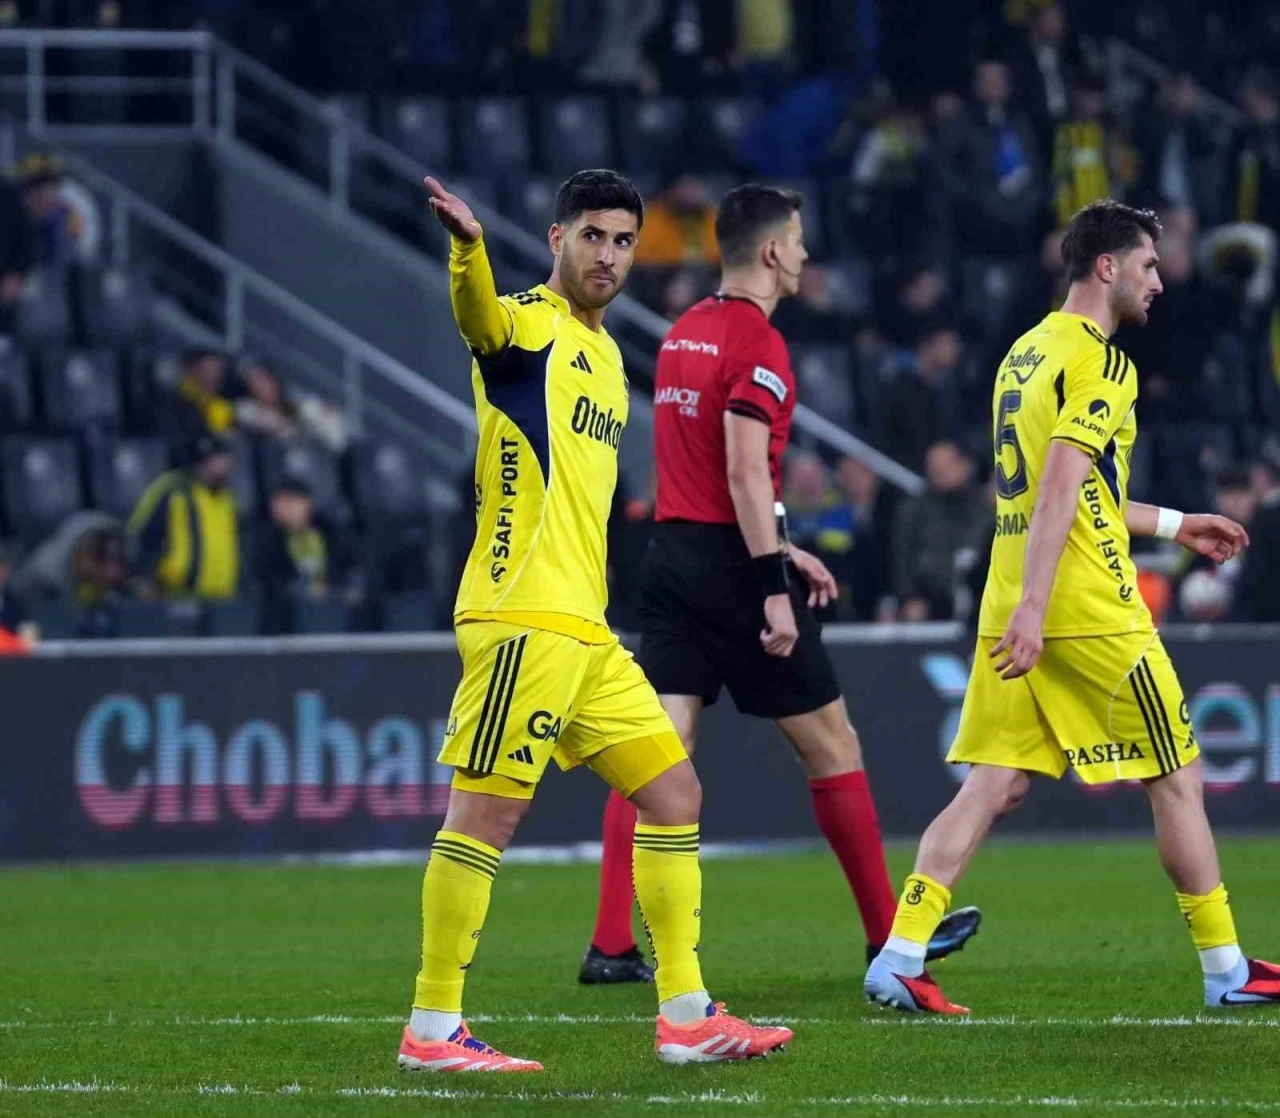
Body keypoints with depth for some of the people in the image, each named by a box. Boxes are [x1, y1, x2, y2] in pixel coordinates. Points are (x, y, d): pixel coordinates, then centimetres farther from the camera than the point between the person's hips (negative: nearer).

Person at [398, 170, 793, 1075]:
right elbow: (479, 317, -32)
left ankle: (686, 1016, 14)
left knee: (675, 795, 9)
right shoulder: (527, 327, -6)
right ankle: (432, 1029, -3)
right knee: (487, 813, -8)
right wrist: (466, 245, -54)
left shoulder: (605, 355, 20)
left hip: (586, 629, 9)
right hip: (523, 617, -9)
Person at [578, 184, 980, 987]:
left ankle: (610, 945, -7)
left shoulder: (685, 335, 14)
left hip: (673, 554, 8)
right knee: (831, 742, 5)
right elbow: (745, 475, -21)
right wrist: (775, 589, -21)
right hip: (732, 564, -8)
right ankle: (890, 935, 12)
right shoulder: (758, 343, -13)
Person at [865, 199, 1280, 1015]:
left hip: (1017, 610, 8)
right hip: (1091, 612, -8)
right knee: (1178, 779, 4)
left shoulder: (1026, 354, 17)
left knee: (993, 786, 4)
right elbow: (1060, 492, -21)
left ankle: (900, 958, -7)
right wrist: (1033, 605, -26)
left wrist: (1173, 525, 33)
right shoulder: (1099, 363, -11)